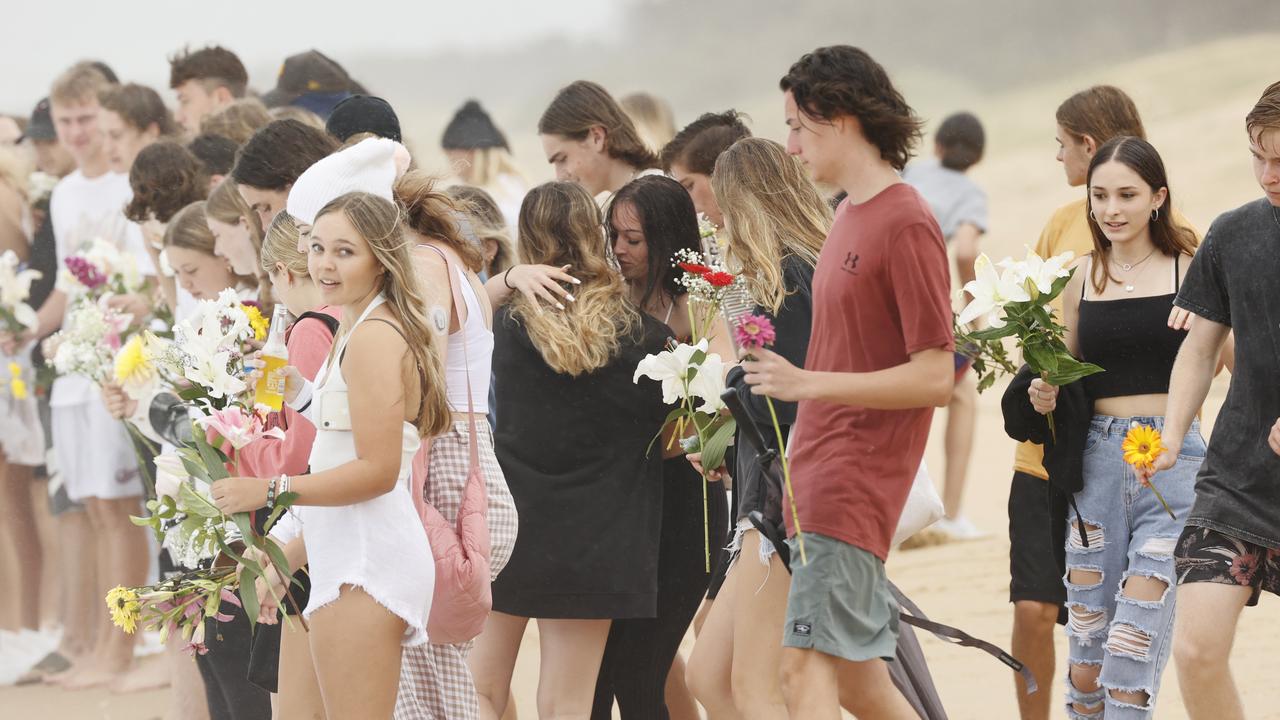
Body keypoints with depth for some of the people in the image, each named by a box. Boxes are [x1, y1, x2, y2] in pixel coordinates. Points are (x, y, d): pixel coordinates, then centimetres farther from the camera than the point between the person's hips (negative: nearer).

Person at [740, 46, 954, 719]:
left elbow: (934, 378, -17)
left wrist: (808, 384, -22)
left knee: (807, 664, -16)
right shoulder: (849, 216, 14)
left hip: (854, 485, -9)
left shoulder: (905, 223, -13)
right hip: (817, 475, 9)